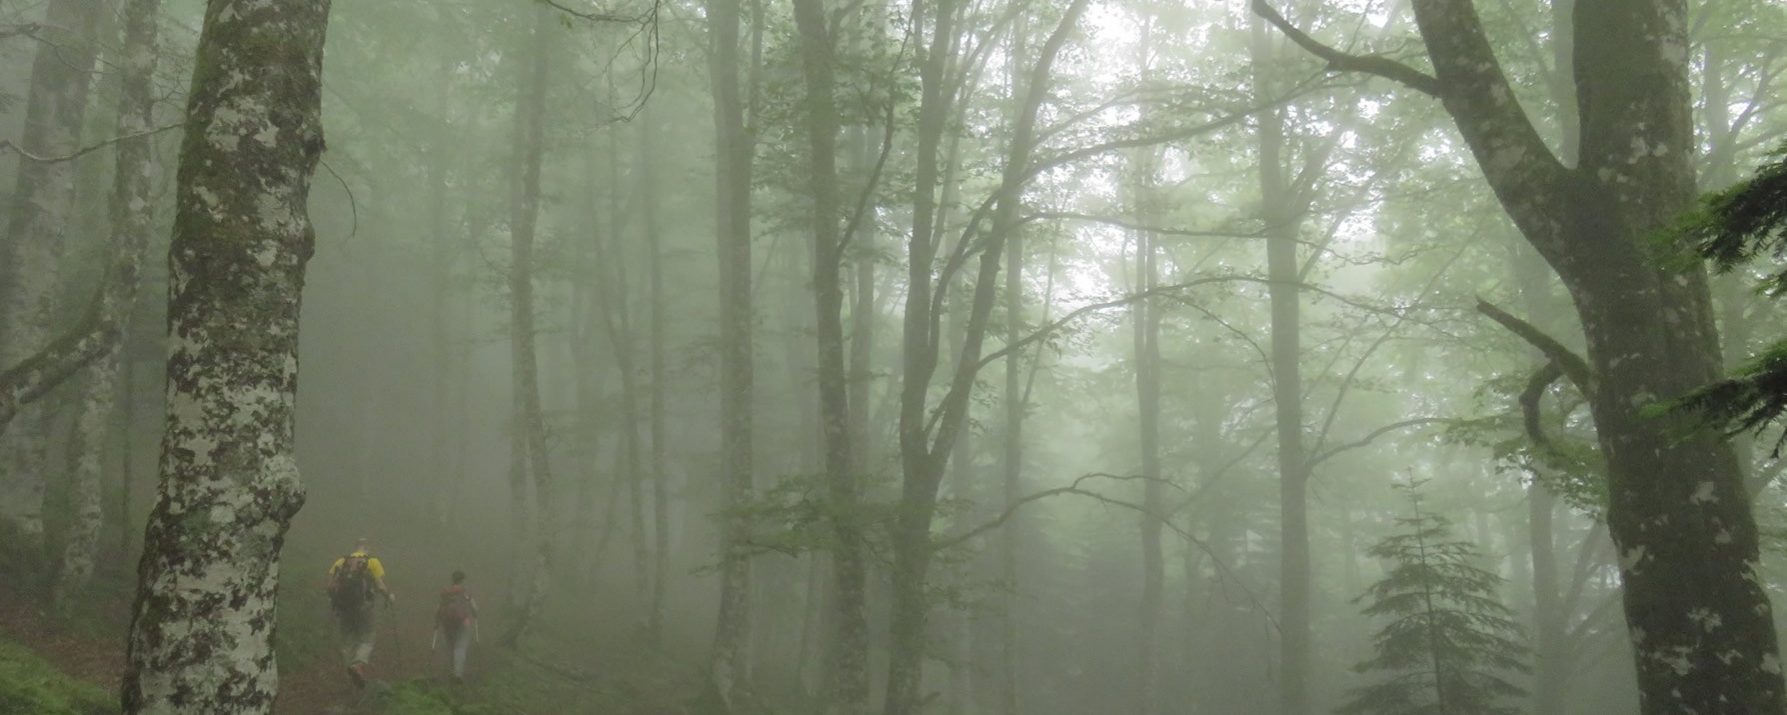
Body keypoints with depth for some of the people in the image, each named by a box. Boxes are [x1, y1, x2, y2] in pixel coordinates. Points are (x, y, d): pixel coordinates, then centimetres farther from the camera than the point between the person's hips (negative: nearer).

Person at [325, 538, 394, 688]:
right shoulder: (372, 562, 3)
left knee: (348, 641, 14)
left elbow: (330, 586, 2)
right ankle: (359, 664, -22)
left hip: (342, 606, 3)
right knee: (366, 640, 6)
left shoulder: (340, 562, 13)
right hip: (362, 605, -3)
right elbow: (380, 586, -6)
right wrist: (389, 596, 12)